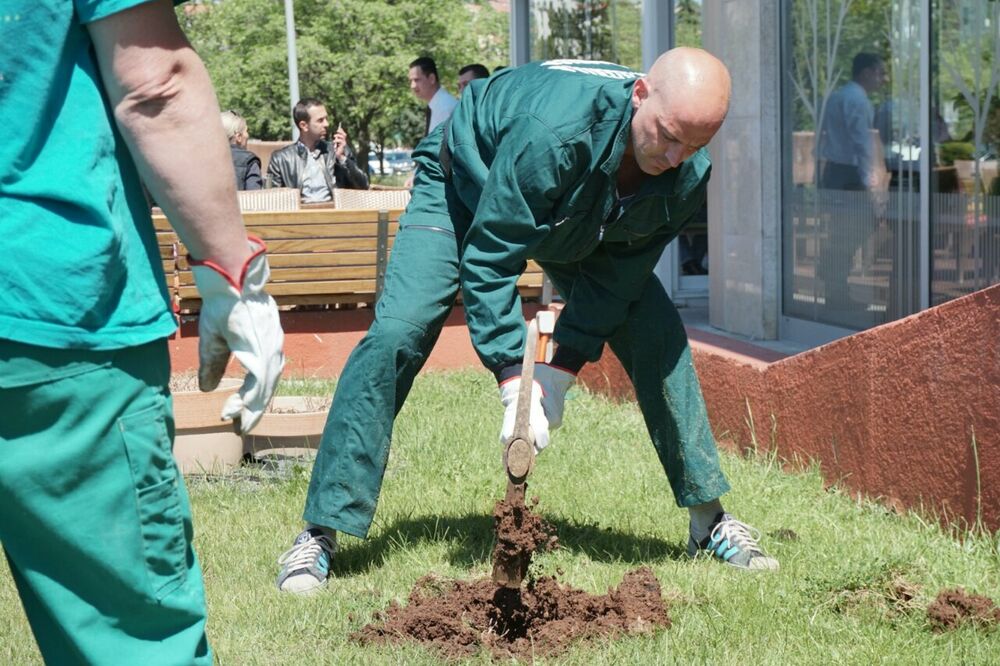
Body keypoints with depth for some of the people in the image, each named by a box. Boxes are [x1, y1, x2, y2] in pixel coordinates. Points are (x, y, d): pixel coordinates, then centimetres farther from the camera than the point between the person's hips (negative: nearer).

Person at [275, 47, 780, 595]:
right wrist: (513, 381, -40)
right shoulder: (553, 130, -45)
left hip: (577, 223, 5)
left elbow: (618, 275, -17)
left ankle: (708, 520, 6)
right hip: (466, 187, -4)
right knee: (396, 334, -20)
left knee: (658, 334, -8)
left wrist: (562, 370, -24)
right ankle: (320, 533, -13)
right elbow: (488, 256, -37)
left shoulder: (687, 174, -27)